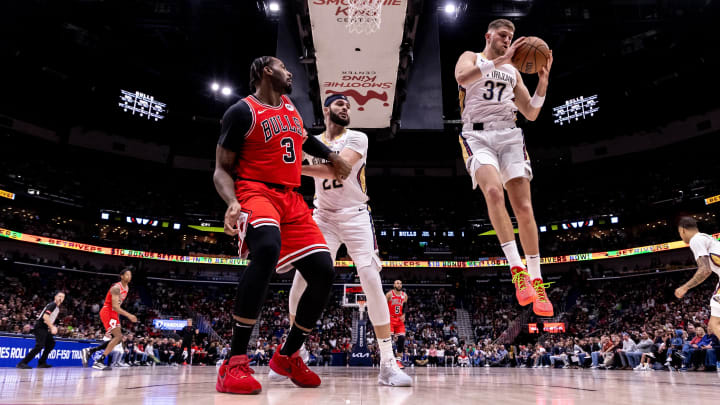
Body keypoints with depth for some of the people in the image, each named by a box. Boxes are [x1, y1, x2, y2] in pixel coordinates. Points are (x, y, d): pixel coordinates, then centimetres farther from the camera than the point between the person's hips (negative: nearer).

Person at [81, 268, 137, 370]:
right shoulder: (116, 287, -19)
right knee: (118, 336, -18)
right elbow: (115, 306, -26)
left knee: (118, 338, 6)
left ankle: (89, 351, 11)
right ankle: (99, 362, -15)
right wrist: (128, 315, -31)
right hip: (107, 312, -9)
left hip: (114, 314, 9)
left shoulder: (127, 288, 11)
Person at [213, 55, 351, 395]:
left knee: (323, 273, -3)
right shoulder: (242, 111, -5)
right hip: (255, 192, -7)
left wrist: (331, 156, 29)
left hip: (291, 198, 8)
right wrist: (233, 202, -27)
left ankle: (287, 356, 15)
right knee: (267, 248, -39)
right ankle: (235, 363, -30)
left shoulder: (289, 106, 17)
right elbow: (221, 170, -8)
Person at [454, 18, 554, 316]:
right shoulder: (471, 57, 14)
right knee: (494, 191, -31)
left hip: (509, 135, 4)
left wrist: (543, 81, 6)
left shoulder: (513, 71, 26)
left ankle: (536, 281, -2)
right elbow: (462, 77, -14)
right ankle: (517, 269, -29)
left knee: (523, 206, -7)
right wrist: (500, 59, -17)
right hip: (478, 135, -4)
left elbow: (531, 114, 20)